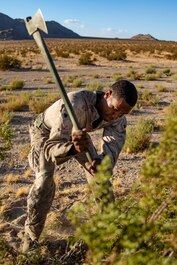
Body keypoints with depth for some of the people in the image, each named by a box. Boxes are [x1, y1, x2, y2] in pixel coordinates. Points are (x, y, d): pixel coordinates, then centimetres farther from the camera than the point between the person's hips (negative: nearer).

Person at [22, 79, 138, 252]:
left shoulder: (118, 118, -24)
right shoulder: (75, 103, -43)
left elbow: (112, 148, -33)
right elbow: (52, 146, -44)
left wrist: (101, 161, -56)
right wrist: (74, 148, -65)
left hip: (76, 132, 5)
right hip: (46, 131, -5)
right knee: (44, 180, -22)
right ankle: (31, 237, -1)